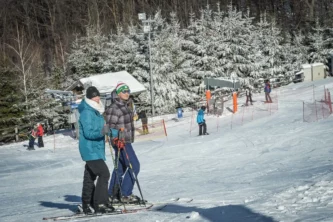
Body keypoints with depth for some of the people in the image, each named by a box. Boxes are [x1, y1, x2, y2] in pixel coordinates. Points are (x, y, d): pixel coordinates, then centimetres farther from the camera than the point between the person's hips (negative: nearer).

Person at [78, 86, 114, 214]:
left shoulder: (97, 112, 13)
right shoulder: (87, 113, -16)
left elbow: (100, 127, 23)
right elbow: (88, 133, -22)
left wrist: (108, 130, 8)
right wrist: (101, 132, -34)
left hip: (96, 149, 10)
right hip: (90, 150, -10)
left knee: (90, 177, 14)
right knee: (104, 173, -17)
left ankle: (87, 205, 21)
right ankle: (100, 203, -18)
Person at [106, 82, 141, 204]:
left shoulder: (125, 106, 14)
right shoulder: (113, 108, -15)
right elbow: (110, 126, -16)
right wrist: (116, 138, -27)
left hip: (126, 141, 10)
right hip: (120, 142, -10)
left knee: (120, 167, 12)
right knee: (134, 166, -11)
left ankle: (112, 195, 18)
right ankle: (125, 194, -7)